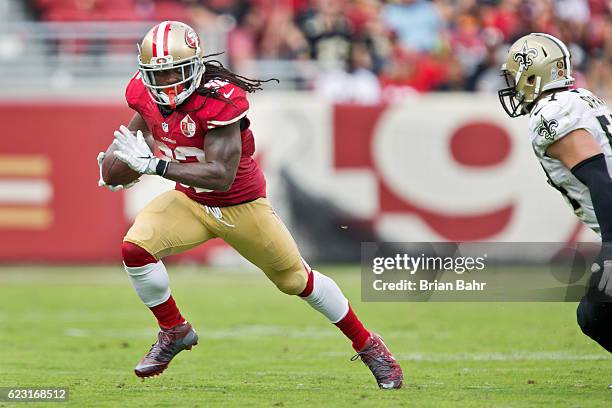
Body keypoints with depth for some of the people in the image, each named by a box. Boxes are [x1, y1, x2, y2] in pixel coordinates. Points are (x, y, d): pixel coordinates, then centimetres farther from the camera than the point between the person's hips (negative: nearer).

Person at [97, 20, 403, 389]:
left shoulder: (220, 100, -33)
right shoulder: (146, 94, -13)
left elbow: (222, 176, -38)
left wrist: (153, 165, -42)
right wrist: (118, 157, -4)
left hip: (240, 205, -5)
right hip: (190, 201, 5)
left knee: (297, 279, 8)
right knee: (135, 248, -20)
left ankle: (369, 346, 29)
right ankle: (174, 331, 4)